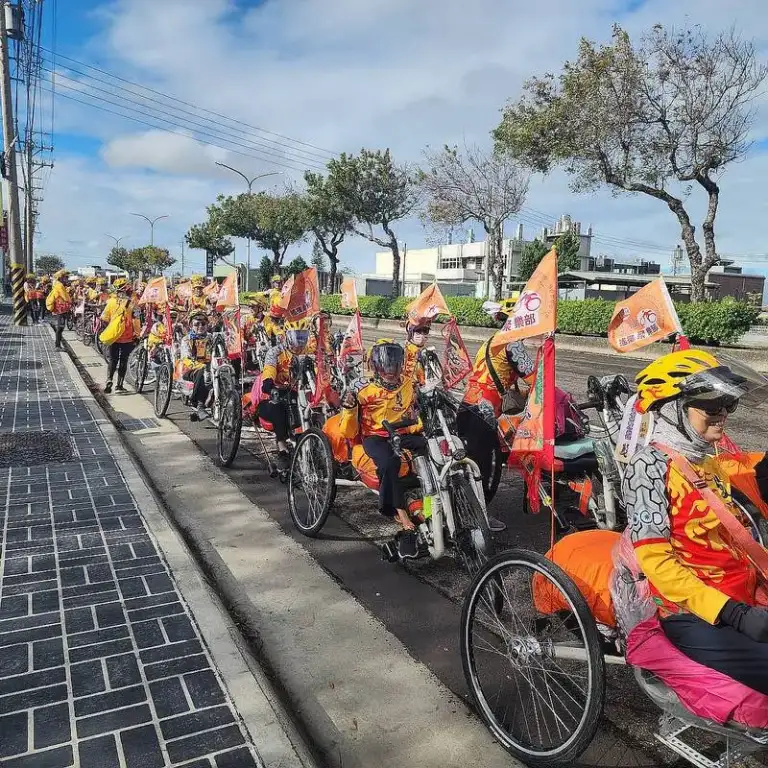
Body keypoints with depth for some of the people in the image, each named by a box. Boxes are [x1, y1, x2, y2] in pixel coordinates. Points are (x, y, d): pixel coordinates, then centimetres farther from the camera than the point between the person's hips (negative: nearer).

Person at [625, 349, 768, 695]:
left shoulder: (711, 463, 14)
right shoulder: (650, 465, -11)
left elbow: (733, 540, 18)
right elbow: (656, 561, -16)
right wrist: (735, 613, -20)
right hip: (696, 617, -7)